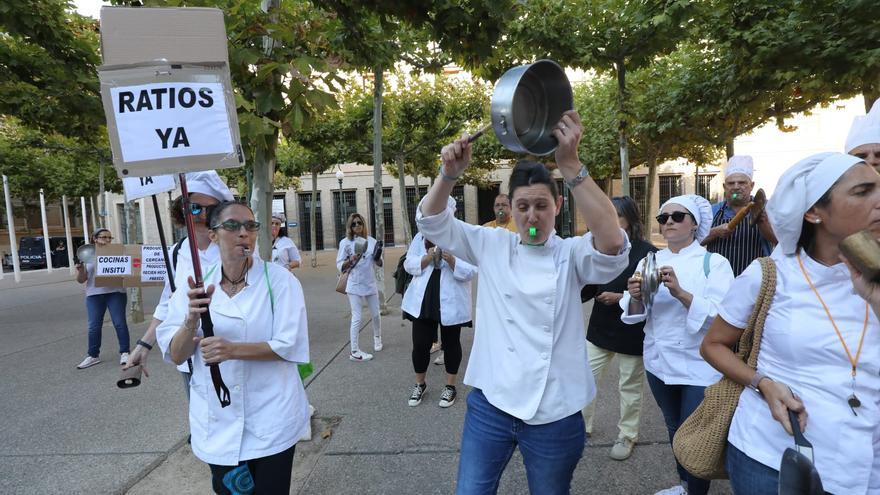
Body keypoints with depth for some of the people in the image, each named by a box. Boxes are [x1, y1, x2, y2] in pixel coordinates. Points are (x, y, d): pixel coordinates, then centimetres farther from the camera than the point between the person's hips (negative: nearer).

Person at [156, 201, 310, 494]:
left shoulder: (279, 280, -11)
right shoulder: (196, 283, -2)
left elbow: (290, 346, -14)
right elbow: (175, 356, -4)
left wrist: (233, 350, -27)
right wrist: (192, 319, -23)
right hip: (216, 422, 3)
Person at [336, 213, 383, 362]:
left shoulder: (371, 241, 3)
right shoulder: (345, 242, -6)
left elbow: (379, 263, 9)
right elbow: (340, 266, -6)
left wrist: (377, 258, -13)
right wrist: (351, 260, -23)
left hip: (370, 284, 4)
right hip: (355, 285, -4)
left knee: (376, 314, 16)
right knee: (357, 318, -4)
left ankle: (377, 337, 42)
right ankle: (354, 351, 6)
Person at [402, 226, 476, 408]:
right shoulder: (421, 237, 7)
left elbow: (471, 271, -10)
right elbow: (409, 264, 0)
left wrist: (452, 261, -26)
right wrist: (427, 258, -17)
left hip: (451, 303, -2)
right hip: (423, 301, 3)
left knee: (451, 343, 11)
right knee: (420, 344, 7)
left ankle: (450, 387, 28)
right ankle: (420, 384, 29)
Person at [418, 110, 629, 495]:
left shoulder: (572, 254, -6)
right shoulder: (492, 246, 0)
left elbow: (612, 242, -27)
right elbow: (431, 222, -2)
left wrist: (569, 163, -33)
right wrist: (450, 173, -21)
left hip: (554, 413, -1)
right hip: (490, 404, 1)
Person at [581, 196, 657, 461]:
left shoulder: (647, 252, -12)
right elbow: (588, 287, 4)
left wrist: (620, 297, -20)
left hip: (632, 332, -4)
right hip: (601, 328, 5)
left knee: (630, 387, 13)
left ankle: (627, 435, 32)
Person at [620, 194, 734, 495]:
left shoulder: (714, 262, -8)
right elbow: (636, 314, -1)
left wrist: (680, 293, -34)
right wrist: (635, 296, -22)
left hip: (699, 366, -4)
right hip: (659, 361, 5)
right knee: (674, 430, 22)